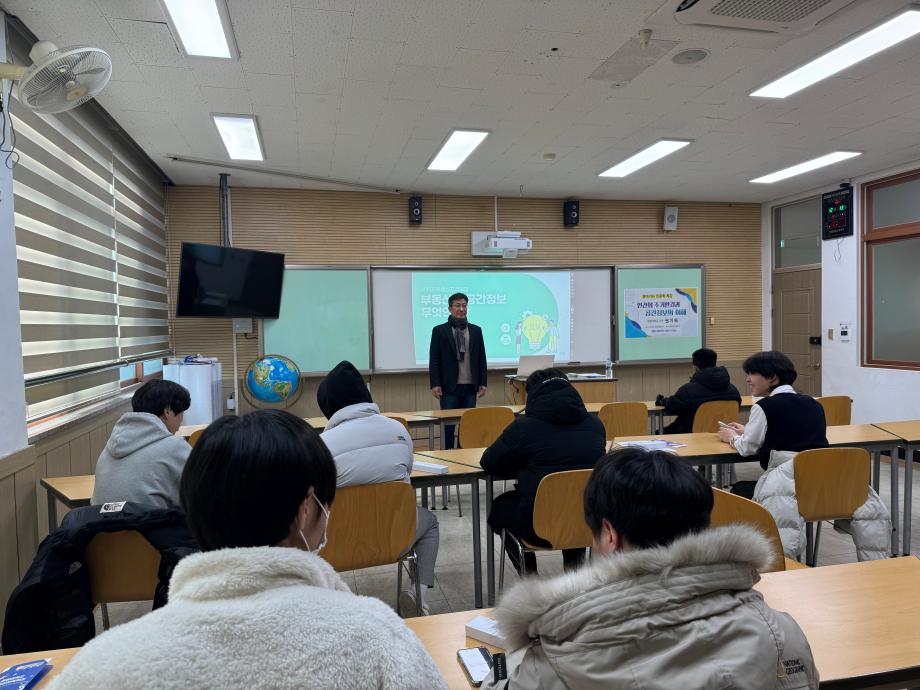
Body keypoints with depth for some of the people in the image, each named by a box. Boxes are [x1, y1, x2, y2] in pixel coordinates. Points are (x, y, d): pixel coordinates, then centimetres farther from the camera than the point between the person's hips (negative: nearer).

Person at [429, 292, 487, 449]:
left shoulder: (476, 331, 10)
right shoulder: (439, 330, 2)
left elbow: (482, 358, 11)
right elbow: (434, 360, -1)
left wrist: (483, 383, 6)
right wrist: (435, 384, -8)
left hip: (470, 387, 3)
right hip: (449, 387, -3)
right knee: (448, 424, 0)